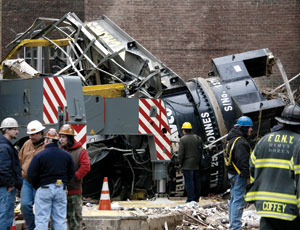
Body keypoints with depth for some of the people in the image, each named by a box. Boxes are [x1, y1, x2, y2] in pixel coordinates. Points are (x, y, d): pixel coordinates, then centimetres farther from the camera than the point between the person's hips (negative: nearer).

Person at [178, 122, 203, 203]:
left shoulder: (183, 139, -10)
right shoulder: (198, 138, 8)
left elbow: (181, 153, -12)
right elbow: (201, 151, 11)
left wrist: (181, 163, 0)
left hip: (187, 165, -6)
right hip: (197, 165, 6)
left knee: (189, 182, -3)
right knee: (197, 181, 12)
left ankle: (190, 199, -4)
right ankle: (196, 198, 18)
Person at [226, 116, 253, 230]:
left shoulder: (232, 139, 14)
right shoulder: (241, 142, -20)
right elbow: (243, 161, -24)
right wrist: (247, 176, -19)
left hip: (232, 173, 11)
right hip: (239, 175, -11)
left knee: (233, 199, 18)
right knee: (238, 200, -10)